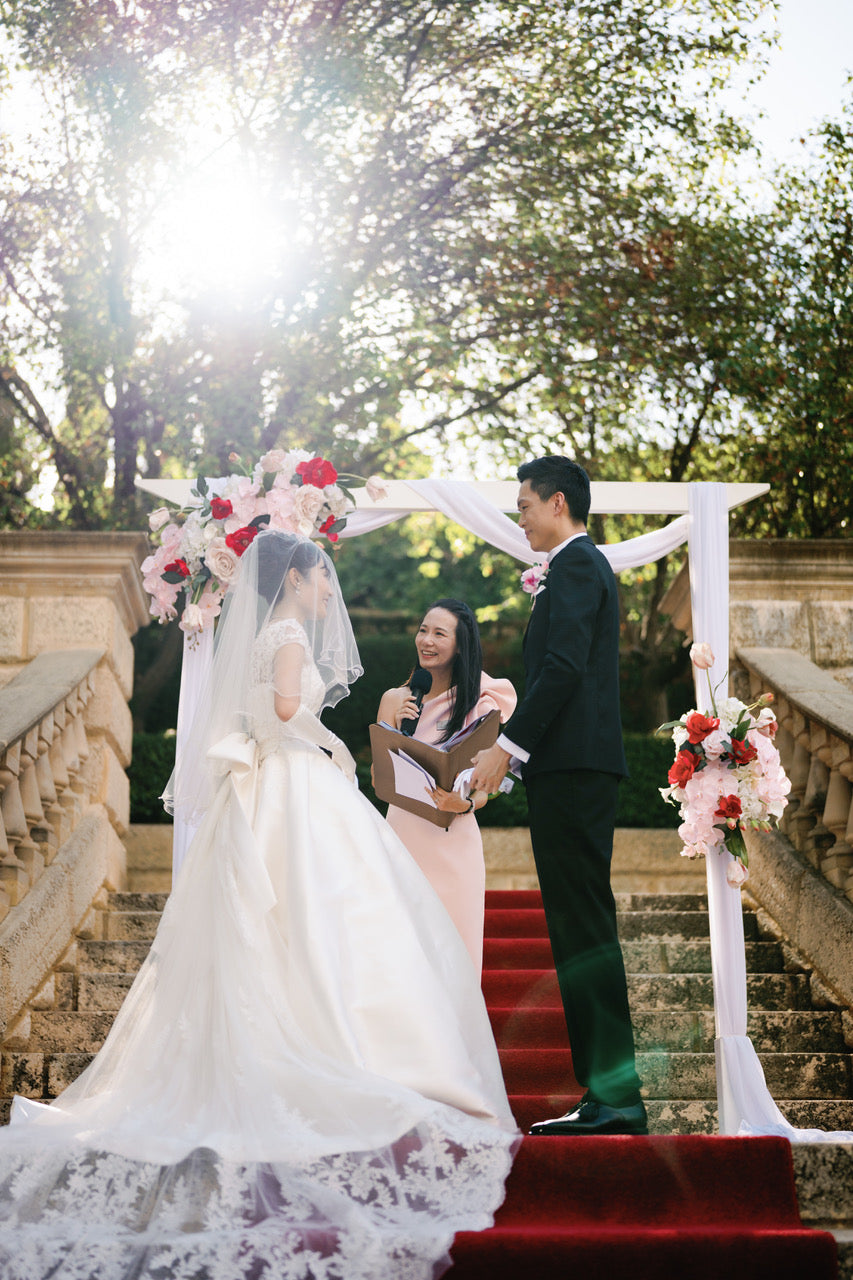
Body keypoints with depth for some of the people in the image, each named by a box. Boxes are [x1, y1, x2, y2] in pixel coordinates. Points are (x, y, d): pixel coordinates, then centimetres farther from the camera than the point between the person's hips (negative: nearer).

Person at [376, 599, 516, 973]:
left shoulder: (481, 705, 0)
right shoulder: (396, 699, 6)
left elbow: (483, 791, 2)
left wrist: (463, 804, -19)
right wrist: (397, 730, -7)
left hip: (453, 841, -2)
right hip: (401, 835, 2)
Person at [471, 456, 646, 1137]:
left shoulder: (575, 565, -7)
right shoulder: (587, 565, 25)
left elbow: (563, 667, -18)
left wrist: (508, 746, -17)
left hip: (572, 768, -11)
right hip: (581, 767, 11)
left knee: (584, 925, -11)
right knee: (582, 926, 9)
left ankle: (614, 1095, -10)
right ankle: (608, 1094, 11)